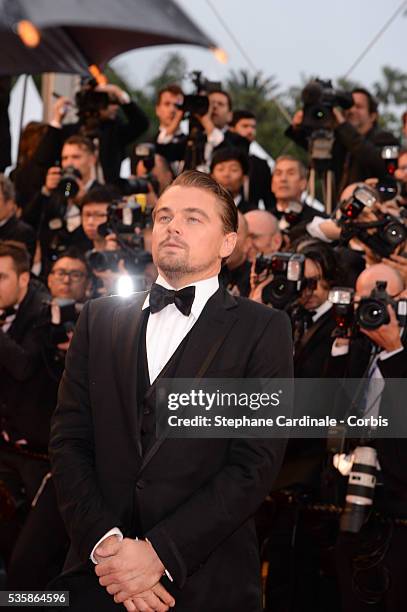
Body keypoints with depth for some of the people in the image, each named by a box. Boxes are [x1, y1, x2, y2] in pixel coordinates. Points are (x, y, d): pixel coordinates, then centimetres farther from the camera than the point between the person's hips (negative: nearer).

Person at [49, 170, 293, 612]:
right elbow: (69, 439, 4)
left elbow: (256, 462, -8)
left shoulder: (264, 330, -1)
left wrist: (159, 554, -16)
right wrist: (106, 542, -12)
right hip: (98, 576, 3)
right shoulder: (99, 319, 10)